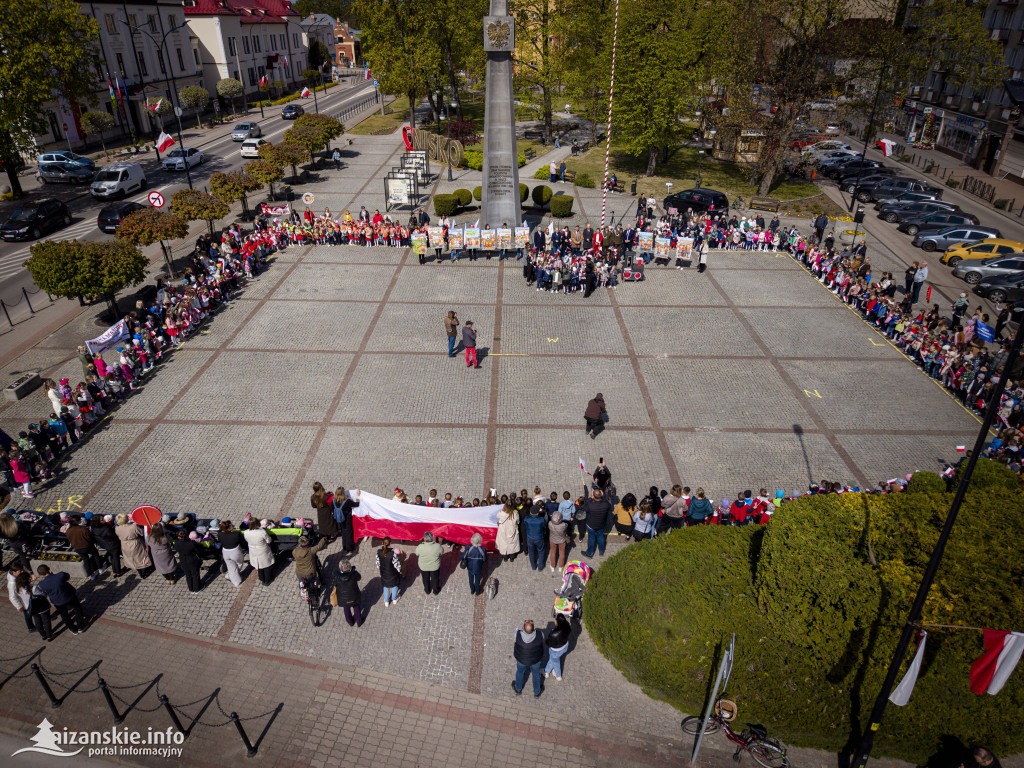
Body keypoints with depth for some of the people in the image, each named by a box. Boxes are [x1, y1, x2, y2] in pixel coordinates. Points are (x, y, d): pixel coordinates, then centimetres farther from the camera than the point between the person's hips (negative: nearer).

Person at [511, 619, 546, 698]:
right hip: (536, 660, 0)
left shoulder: (518, 634, -37)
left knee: (520, 672, 31)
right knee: (536, 674, 29)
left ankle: (518, 689, 58)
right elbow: (542, 646, -12)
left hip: (521, 659, 0)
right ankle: (537, 693, 54)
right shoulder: (540, 635, -34)